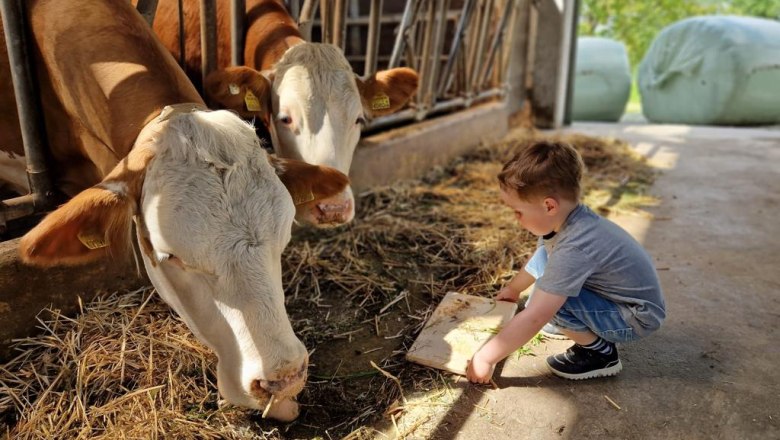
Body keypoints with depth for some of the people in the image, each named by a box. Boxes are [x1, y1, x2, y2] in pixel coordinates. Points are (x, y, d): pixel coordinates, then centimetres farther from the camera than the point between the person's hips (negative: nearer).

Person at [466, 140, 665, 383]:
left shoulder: (573, 249, -35)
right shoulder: (564, 217, -8)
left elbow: (533, 319, -35)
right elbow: (537, 261, 15)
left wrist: (484, 358, -26)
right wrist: (512, 288, 30)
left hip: (637, 318, -9)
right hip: (610, 295, 9)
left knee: (550, 300, -27)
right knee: (544, 256, 9)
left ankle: (600, 353, -5)